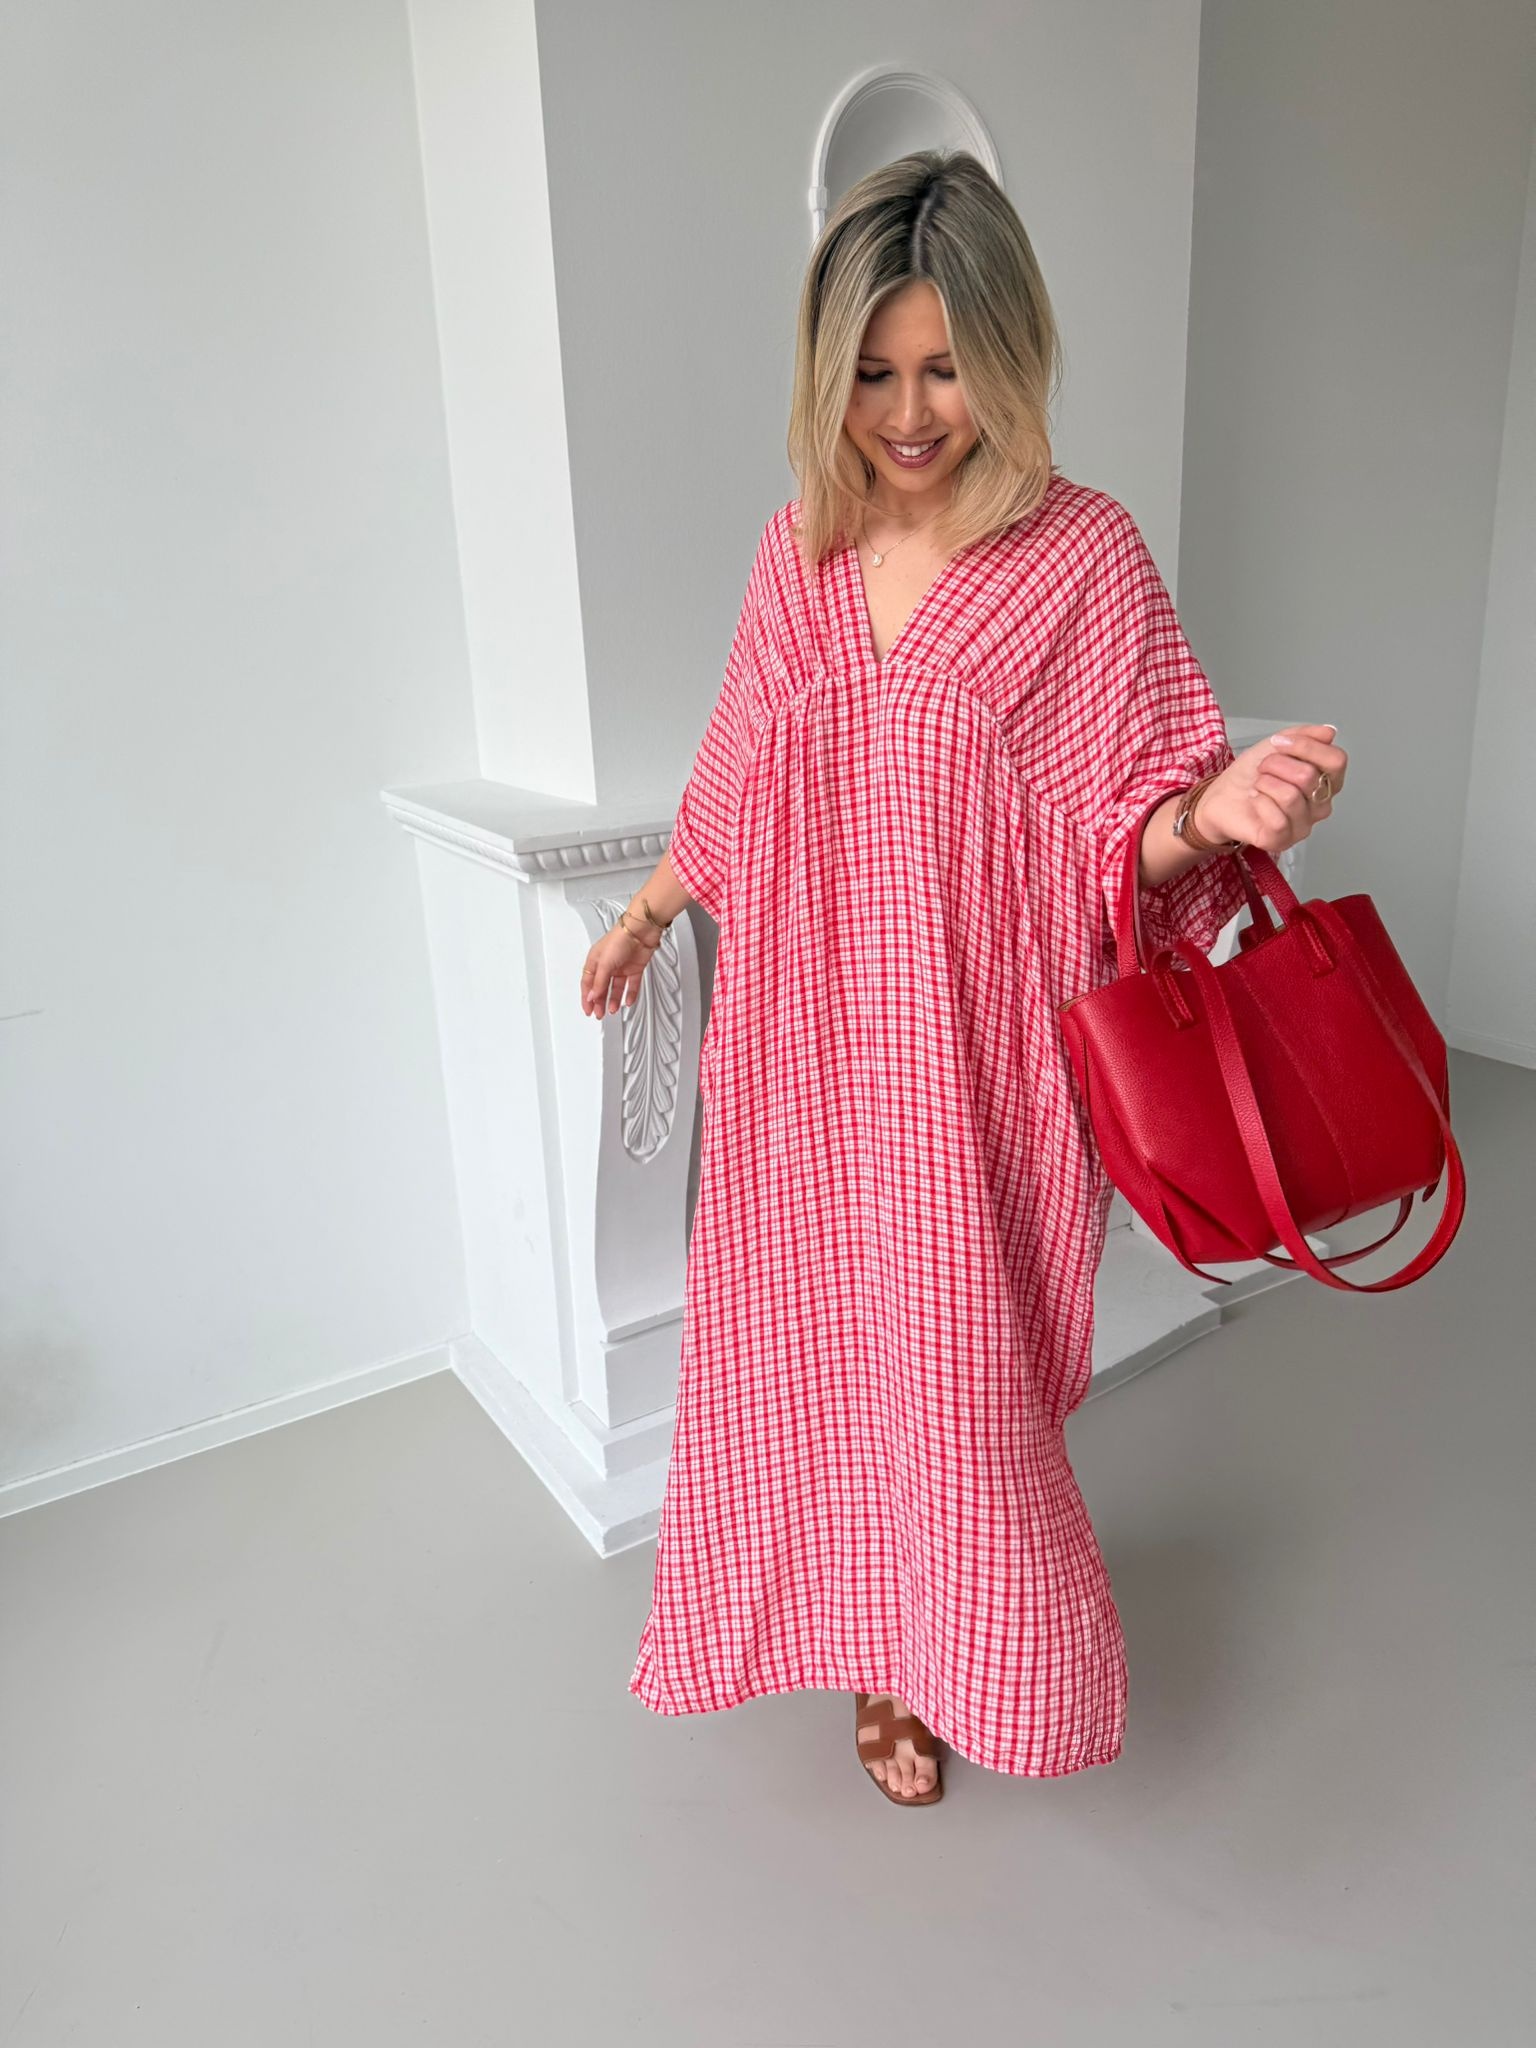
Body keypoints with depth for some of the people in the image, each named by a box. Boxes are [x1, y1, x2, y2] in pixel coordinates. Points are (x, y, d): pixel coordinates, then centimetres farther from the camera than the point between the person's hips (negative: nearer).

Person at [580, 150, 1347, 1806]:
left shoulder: (1084, 557, -9)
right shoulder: (801, 549, 3)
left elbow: (1116, 835, -9)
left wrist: (1216, 812, -30)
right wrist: (646, 911, 24)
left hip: (970, 1060, -4)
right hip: (802, 1044, 4)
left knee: (949, 1365, 8)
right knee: (809, 1341, 16)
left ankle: (924, 1666, 39)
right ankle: (850, 1627, 44)